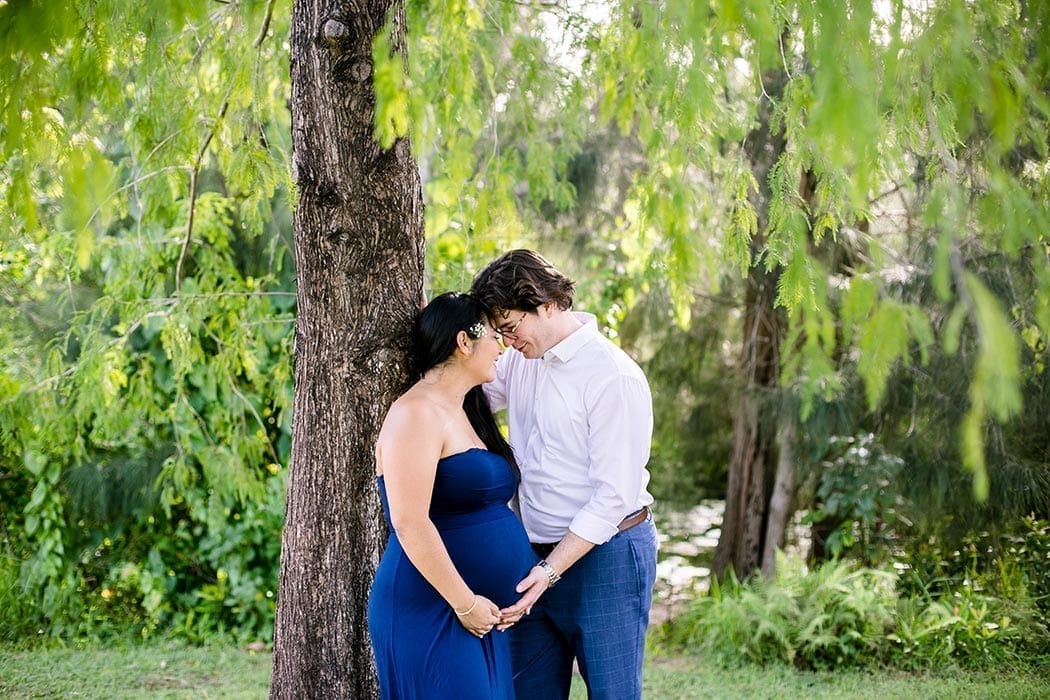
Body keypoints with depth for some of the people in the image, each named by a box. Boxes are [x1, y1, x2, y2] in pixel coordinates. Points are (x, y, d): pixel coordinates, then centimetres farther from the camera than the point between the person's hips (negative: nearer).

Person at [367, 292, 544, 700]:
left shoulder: (466, 413, 16)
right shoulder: (416, 413, -13)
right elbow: (410, 524, -21)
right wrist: (466, 604, -17)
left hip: (483, 615, 9)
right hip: (430, 614, -9)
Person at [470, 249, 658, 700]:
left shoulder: (615, 379, -18)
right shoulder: (522, 359, 5)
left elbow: (613, 498, -18)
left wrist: (550, 570, -21)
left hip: (606, 557, -7)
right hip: (538, 560, 7)